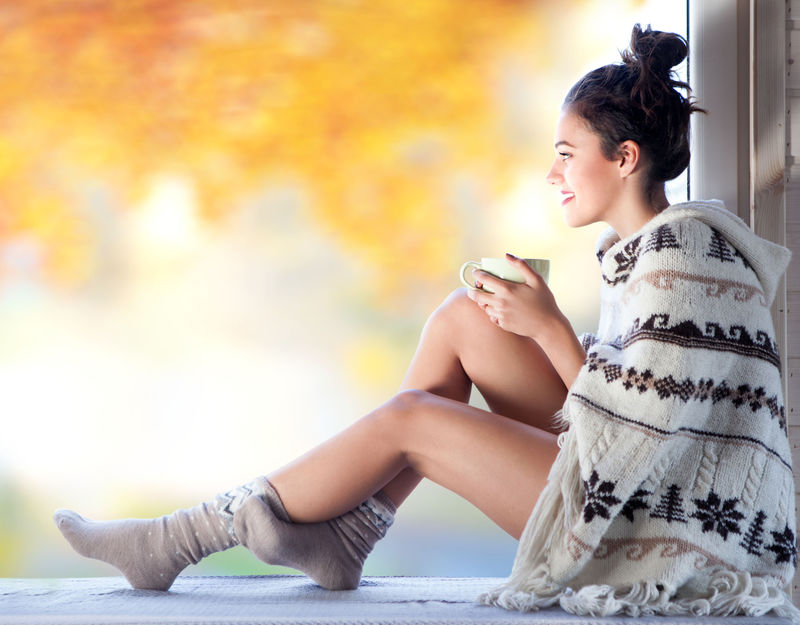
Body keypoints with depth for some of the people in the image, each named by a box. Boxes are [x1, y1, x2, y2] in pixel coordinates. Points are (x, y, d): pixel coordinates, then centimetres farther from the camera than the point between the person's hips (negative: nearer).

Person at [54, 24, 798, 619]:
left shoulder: (682, 257, -18)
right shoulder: (641, 251, 12)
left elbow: (641, 432, -21)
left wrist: (550, 330, -16)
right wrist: (546, 329, 5)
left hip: (676, 534, -9)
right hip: (635, 494, 9)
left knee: (409, 416, -12)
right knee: (461, 317, 3)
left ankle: (177, 542, -1)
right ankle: (342, 537, 7)